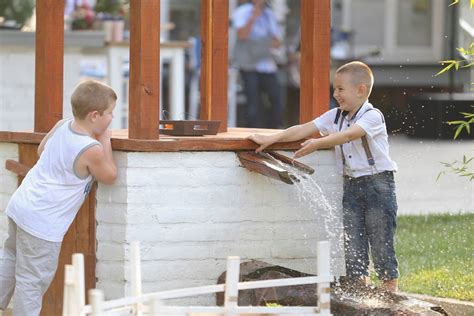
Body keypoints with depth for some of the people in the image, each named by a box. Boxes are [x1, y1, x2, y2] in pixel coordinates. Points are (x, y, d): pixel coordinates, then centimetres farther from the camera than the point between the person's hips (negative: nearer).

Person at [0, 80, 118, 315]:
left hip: (20, 205, 9)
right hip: (42, 223, -9)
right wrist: (105, 141, 0)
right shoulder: (92, 150, -20)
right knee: (33, 280, 0)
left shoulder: (61, 126, 2)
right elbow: (109, 177, -3)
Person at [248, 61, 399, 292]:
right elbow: (304, 129, 2)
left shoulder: (372, 116, -13)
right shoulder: (335, 116, 9)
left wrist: (318, 144, -41)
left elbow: (348, 135, -29)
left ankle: (390, 294, 3)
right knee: (352, 243, 4)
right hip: (351, 184, 7)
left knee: (381, 243, -4)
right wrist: (270, 139, -8)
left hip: (377, 182, -7)